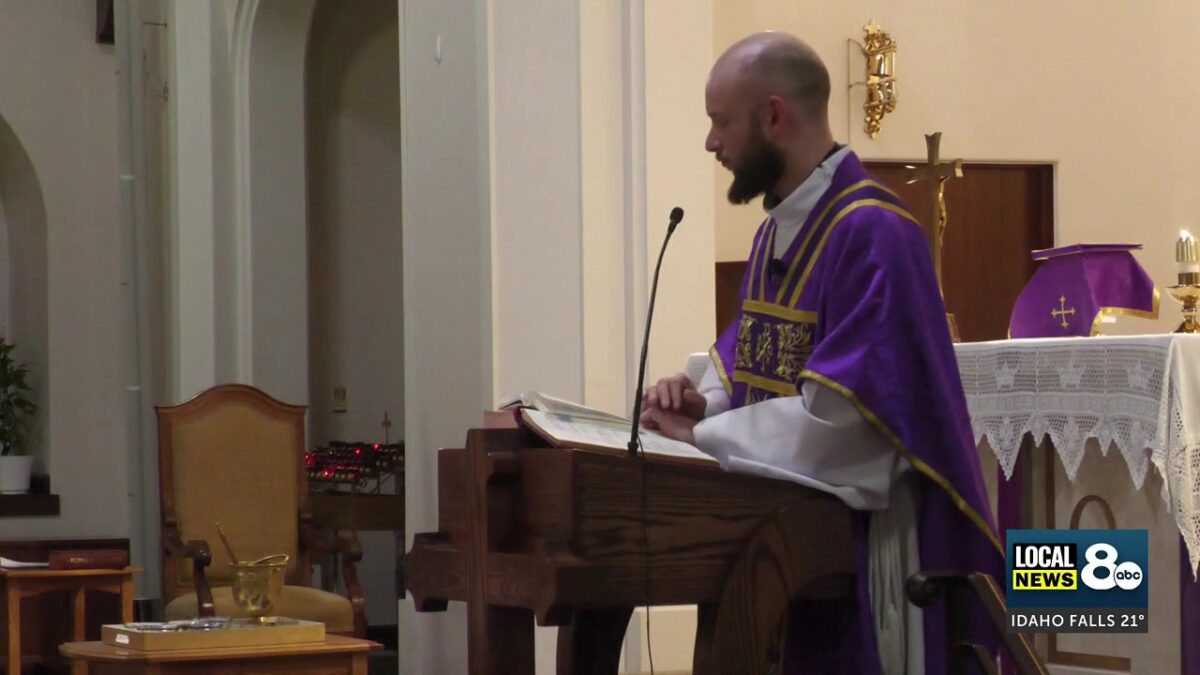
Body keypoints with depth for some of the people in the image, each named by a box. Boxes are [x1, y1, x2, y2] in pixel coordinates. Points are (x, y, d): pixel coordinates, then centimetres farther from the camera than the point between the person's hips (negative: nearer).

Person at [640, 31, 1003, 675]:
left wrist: (704, 434, -18)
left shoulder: (872, 232, -19)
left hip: (865, 529, -9)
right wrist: (704, 401, -4)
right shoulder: (777, 231, 11)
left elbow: (839, 410, -25)